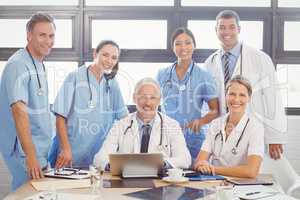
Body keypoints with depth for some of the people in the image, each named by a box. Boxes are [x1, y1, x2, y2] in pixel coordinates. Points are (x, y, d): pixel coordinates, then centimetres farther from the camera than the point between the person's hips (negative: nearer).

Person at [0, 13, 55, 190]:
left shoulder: (39, 65, 12)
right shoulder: (19, 65, -16)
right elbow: (19, 111, -24)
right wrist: (31, 156, -29)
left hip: (40, 149, 9)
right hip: (25, 150, -9)